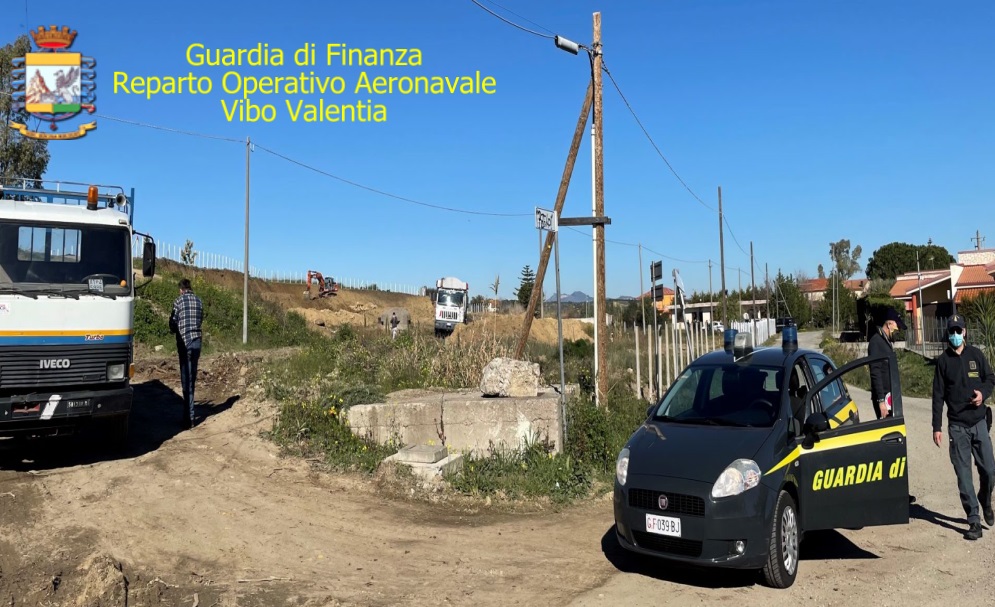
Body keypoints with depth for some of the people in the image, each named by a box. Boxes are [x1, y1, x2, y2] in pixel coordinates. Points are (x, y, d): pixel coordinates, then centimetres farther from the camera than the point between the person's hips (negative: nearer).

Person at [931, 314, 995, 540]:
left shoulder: (976, 354, 5)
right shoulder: (943, 360, 2)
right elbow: (938, 395, 2)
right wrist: (937, 427, -1)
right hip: (957, 426, -1)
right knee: (963, 475, -1)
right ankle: (974, 521, 6)